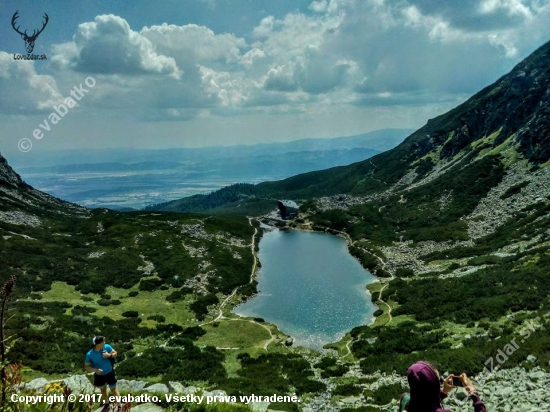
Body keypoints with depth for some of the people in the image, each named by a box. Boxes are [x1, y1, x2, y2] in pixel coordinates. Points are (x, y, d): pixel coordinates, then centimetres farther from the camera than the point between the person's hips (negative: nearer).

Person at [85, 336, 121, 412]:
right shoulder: (89, 354, -26)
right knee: (103, 390, 24)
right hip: (99, 375, 1)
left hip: (109, 373, -1)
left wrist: (110, 355, -28)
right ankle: (107, 405, 49)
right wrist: (95, 370, -33)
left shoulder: (107, 347, -23)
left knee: (113, 389, 11)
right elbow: (86, 367, -16)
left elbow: (115, 353, -5)